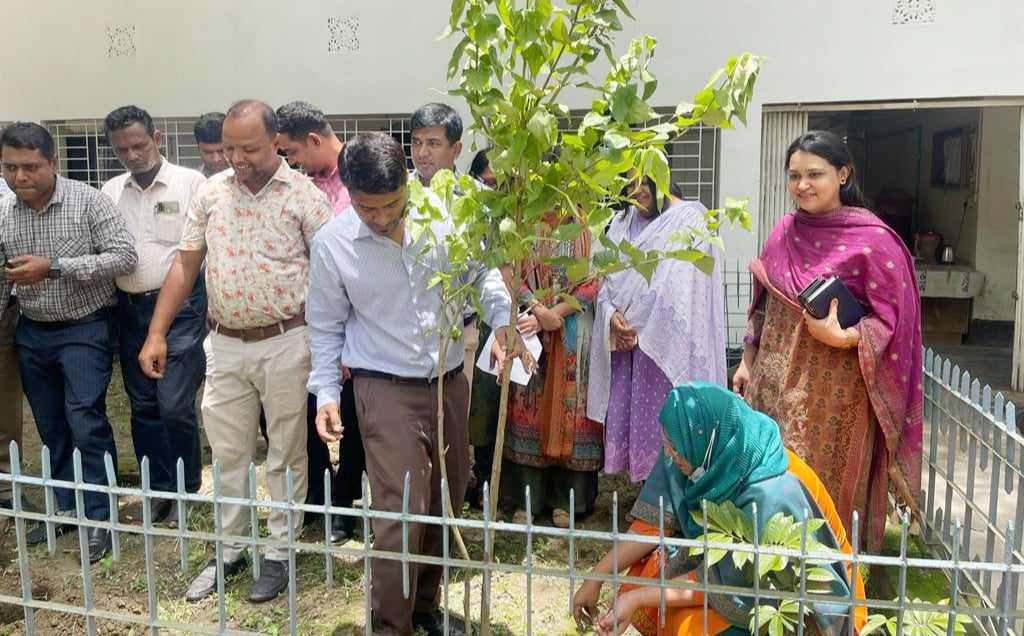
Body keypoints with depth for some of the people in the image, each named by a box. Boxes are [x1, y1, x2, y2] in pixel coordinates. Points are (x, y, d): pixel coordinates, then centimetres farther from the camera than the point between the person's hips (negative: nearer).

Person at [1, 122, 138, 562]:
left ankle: (98, 518, 4)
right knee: (51, 426, 14)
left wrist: (54, 267, -22)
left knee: (85, 422, -8)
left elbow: (125, 257, -18)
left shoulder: (88, 201, -13)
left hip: (84, 329, -5)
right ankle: (64, 506, 29)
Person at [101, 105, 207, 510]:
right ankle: (160, 490, 24)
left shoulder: (190, 183, -3)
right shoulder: (110, 192, 11)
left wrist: (215, 302, -7)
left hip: (180, 306, -5)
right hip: (130, 309, 5)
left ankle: (189, 488, 12)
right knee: (143, 405, 10)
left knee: (174, 404, -9)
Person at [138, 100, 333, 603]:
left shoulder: (304, 196, -9)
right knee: (227, 453, 13)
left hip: (285, 343, -4)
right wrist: (156, 333, 3)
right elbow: (185, 264, 7)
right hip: (224, 344, 4)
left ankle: (280, 553, 24)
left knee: (285, 453, 9)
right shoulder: (211, 192, 4)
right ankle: (228, 550, 29)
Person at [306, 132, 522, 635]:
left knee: (446, 504, 16)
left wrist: (502, 320, -7)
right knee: (401, 513, -9)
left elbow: (482, 271, 9)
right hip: (386, 390, -3)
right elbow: (326, 327, 2)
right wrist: (326, 395, -3)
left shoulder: (444, 219, -8)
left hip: (450, 383, 4)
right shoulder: (331, 244, -9)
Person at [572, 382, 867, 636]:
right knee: (643, 576, -10)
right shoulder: (702, 455, -19)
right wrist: (596, 577, -12)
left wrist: (638, 598, -25)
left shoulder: (771, 495, -36)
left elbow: (725, 585, -26)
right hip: (737, 560, 6)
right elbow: (656, 520, -10)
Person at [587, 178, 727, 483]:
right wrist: (612, 315, -8)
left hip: (663, 341, -6)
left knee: (662, 413, -5)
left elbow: (675, 286, -14)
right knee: (626, 410, 7)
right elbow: (607, 276, 11)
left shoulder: (688, 219, -6)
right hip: (624, 340, 6)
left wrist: (635, 325, -10)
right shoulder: (623, 222, 14)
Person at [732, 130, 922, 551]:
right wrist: (746, 362, 14)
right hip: (774, 381, 6)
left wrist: (839, 337, -26)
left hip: (833, 388, -5)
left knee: (824, 485, 4)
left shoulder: (872, 240, -12)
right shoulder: (784, 232, 6)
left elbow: (891, 318, -11)